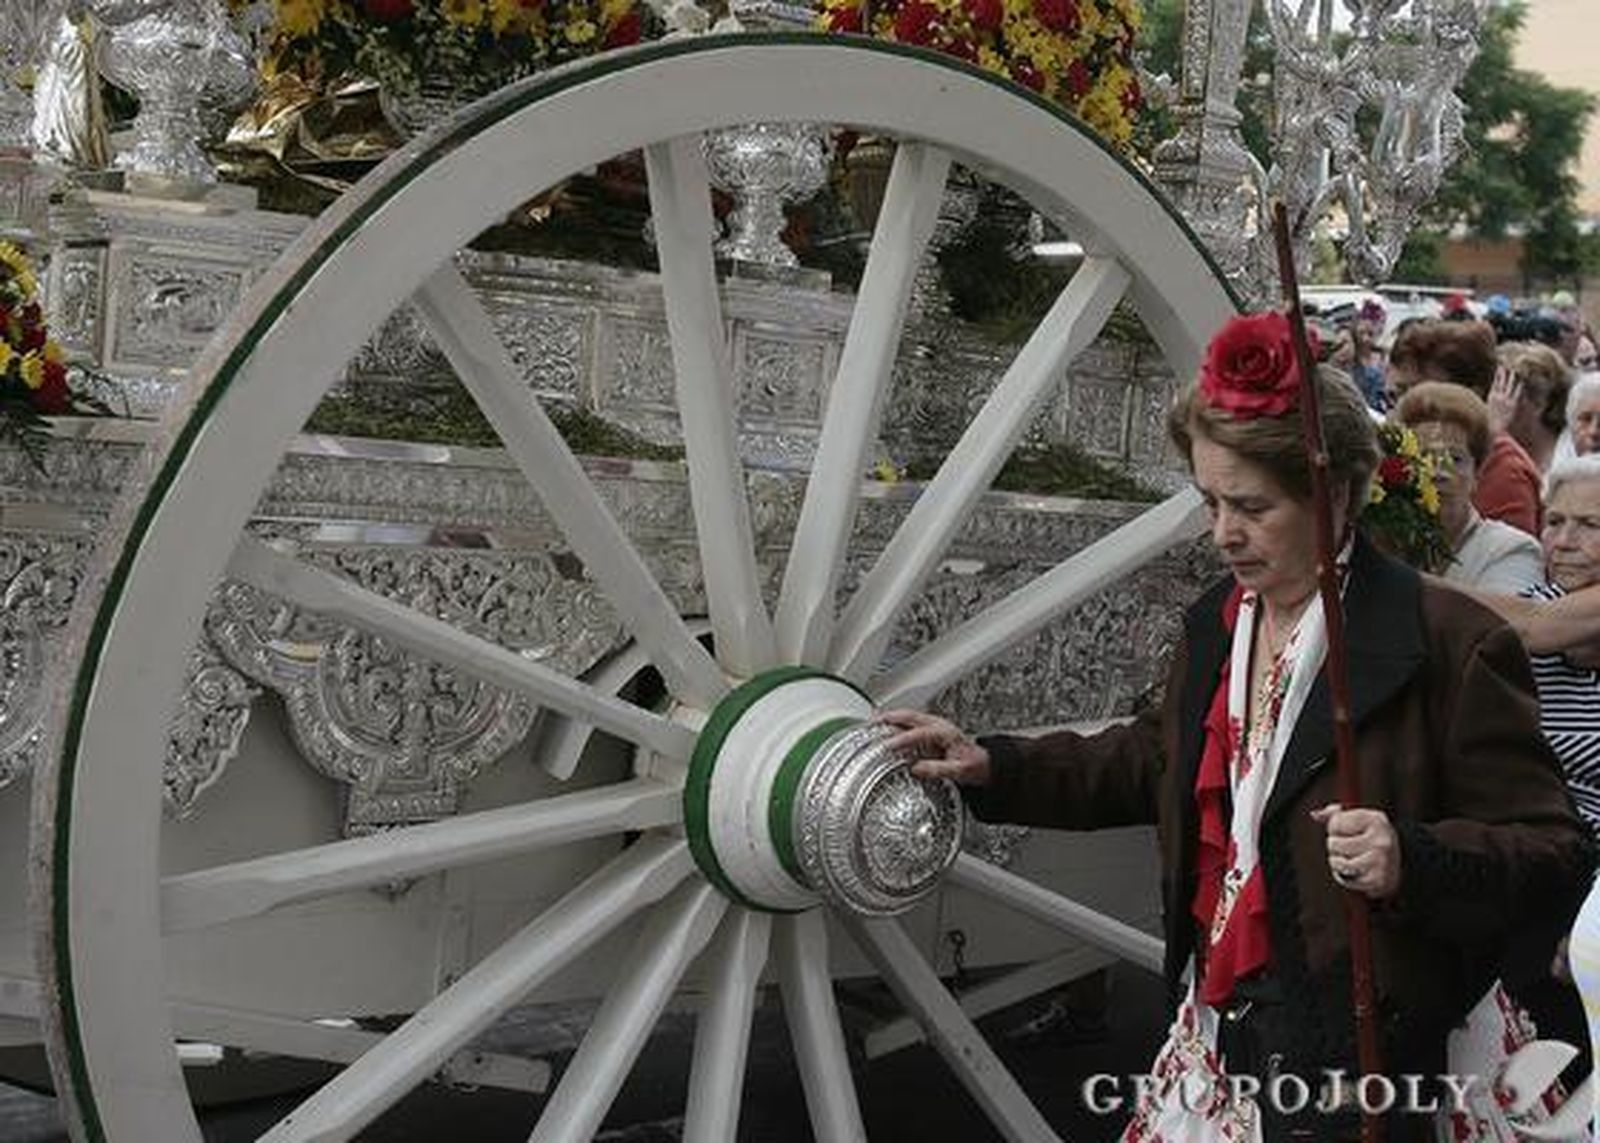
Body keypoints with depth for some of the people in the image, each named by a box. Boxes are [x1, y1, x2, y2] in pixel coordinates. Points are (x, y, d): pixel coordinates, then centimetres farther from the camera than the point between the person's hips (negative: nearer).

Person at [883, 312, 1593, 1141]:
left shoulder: (1450, 644, -14)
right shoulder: (1217, 624, 8)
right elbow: (1153, 762, 25)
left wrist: (1412, 860, -29)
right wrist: (992, 768, 15)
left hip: (1355, 1049, -6)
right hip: (1213, 1032, 7)